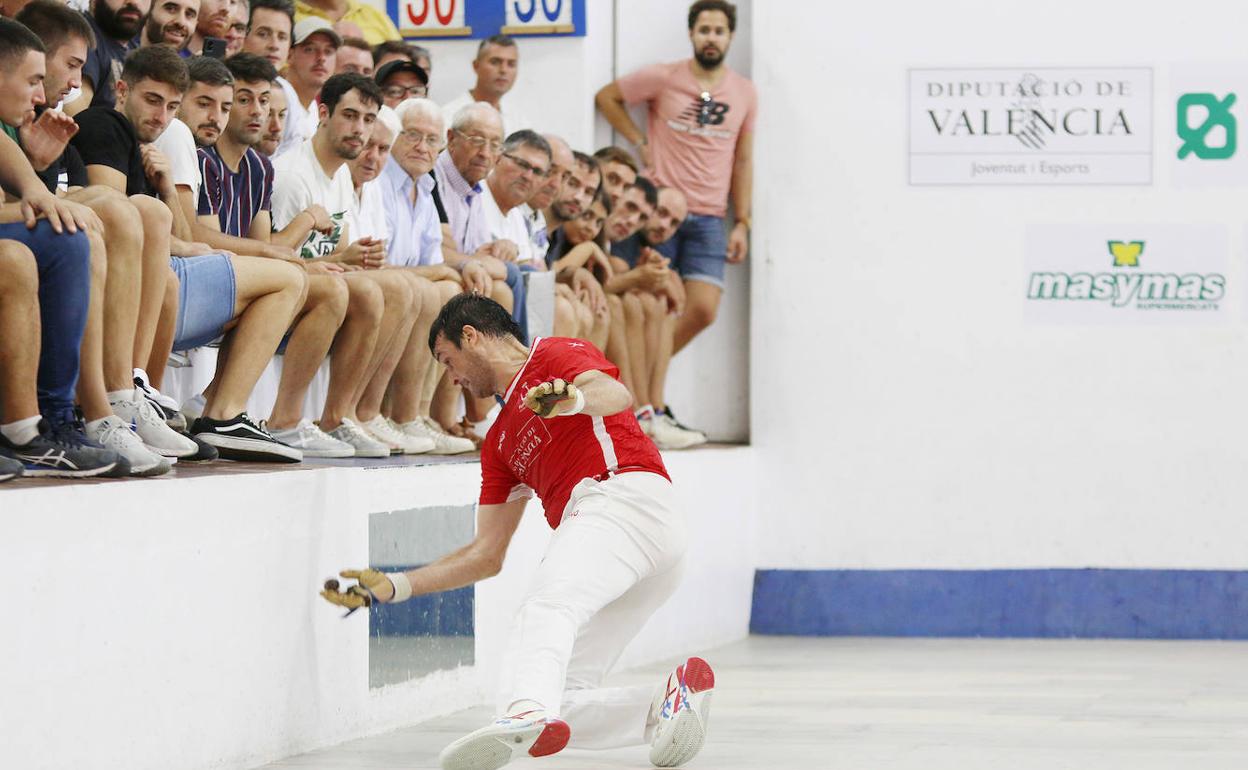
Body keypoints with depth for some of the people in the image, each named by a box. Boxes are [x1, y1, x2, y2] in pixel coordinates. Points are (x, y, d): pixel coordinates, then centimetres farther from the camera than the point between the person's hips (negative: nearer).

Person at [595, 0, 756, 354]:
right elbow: (606, 97, 10)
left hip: (709, 219, 3)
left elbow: (743, 161, 12)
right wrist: (640, 142, 1)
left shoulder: (744, 93, 8)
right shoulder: (663, 79, -1)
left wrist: (742, 223, 7)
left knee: (703, 311, -8)